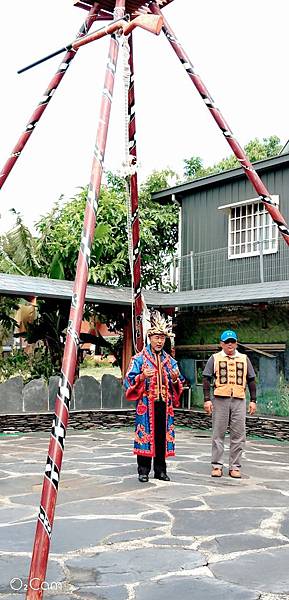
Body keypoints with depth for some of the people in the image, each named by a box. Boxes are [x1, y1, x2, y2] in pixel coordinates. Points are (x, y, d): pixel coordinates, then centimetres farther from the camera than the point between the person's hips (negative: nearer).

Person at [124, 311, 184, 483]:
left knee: (162, 436, 6)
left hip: (164, 404, 4)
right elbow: (129, 381, -3)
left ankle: (160, 470, 17)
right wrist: (142, 377, -20)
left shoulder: (170, 361, 14)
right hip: (146, 404, -4)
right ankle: (143, 470, 8)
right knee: (145, 435, -3)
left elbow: (178, 386, 15)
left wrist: (175, 379, -8)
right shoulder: (139, 359, 1)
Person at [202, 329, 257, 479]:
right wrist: (207, 399, -5)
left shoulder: (244, 359, 15)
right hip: (220, 399, -2)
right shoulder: (215, 358, 8)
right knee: (218, 434, 1)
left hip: (239, 400, 2)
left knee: (238, 435, 1)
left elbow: (251, 380, 16)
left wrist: (253, 400, 9)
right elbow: (206, 379, 4)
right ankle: (217, 465, 8)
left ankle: (235, 466, 9)